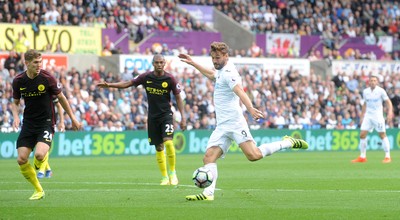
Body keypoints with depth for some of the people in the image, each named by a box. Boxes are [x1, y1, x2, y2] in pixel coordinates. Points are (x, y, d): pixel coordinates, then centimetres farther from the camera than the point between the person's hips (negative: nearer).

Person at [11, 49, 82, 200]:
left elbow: (61, 98, 3)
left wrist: (73, 118, 8)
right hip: (28, 124, 4)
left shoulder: (47, 78, -10)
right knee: (21, 160, -8)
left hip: (46, 123, -4)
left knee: (39, 154, -27)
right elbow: (15, 102, 14)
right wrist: (16, 116, -6)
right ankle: (38, 190, 13)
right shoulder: (18, 81, -1)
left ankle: (40, 165, 14)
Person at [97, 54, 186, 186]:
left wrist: (183, 117, -6)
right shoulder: (146, 77, -1)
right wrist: (109, 85, -2)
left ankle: (172, 173, -3)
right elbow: (128, 83, 7)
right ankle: (165, 178, 13)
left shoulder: (170, 79, -7)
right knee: (159, 148, 5)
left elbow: (178, 98, -1)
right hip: (152, 116, 3)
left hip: (166, 114, -3)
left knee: (168, 142, -21)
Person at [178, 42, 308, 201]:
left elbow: (239, 91, -28)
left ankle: (289, 142, -5)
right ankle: (208, 193, -12)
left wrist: (250, 108, -45)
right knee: (209, 157, -6)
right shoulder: (222, 71, 20)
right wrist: (193, 63, 48)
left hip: (234, 122, -9)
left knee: (254, 155, -20)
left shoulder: (228, 72, -9)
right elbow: (212, 74, 46)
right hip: (222, 126, 9)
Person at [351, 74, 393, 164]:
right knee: (362, 135, -2)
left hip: (378, 116, -4)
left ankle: (387, 156, 2)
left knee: (382, 135, -6)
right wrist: (362, 116, 18)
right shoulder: (365, 92, 7)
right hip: (368, 116, 4)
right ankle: (362, 157, 7)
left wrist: (390, 112, -19)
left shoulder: (380, 91, -6)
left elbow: (388, 102, -5)